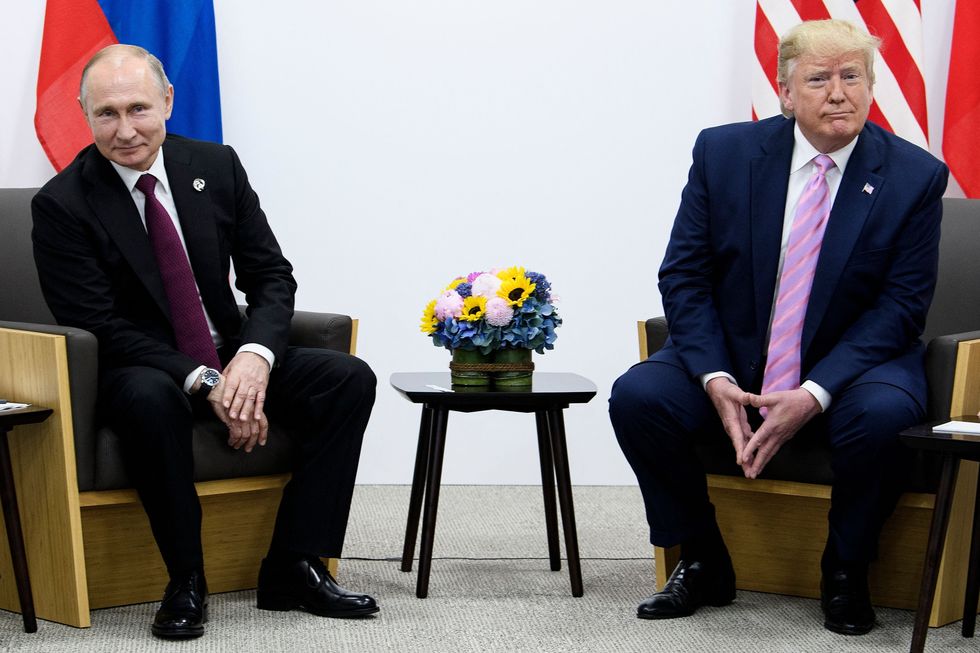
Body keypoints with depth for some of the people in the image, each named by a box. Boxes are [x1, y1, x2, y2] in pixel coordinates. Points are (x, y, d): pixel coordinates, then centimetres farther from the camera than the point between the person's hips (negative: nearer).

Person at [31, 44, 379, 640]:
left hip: (233, 359, 5)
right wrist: (203, 383, -27)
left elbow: (271, 275, 0)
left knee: (351, 379, -17)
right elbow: (100, 327, -16)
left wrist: (253, 357, -21)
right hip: (142, 370, -4)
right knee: (150, 399, -39)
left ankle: (293, 568, -14)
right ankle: (186, 582, -22)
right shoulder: (62, 205, -12)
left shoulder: (217, 167, 0)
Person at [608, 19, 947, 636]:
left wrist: (814, 395, -23)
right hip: (731, 357, 2)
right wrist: (715, 379, -19)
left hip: (850, 366, -2)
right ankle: (704, 564, -1)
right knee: (636, 396, -22)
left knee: (882, 415, -34)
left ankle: (845, 574, -5)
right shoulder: (723, 152, -5)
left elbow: (901, 305, -10)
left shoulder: (915, 176, -8)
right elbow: (684, 276, -3)